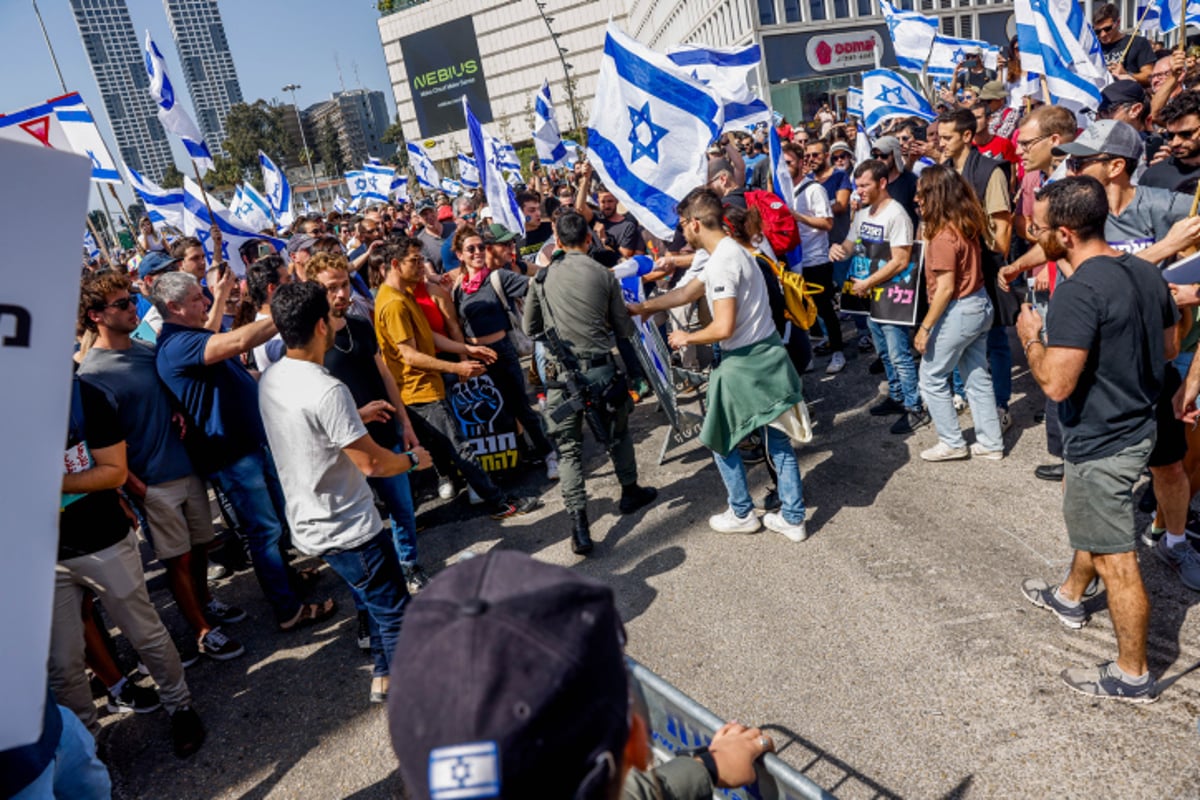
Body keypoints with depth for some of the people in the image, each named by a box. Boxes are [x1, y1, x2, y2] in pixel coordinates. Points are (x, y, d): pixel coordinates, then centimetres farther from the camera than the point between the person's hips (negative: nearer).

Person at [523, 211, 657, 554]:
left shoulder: (543, 277, 0)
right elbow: (624, 329, 0)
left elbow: (530, 327, 10)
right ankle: (630, 492, 41)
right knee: (618, 432, 23)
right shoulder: (603, 275, -3)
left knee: (569, 448, 5)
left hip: (560, 371, 0)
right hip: (600, 368, 0)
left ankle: (580, 527, 0)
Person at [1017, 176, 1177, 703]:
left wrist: (1031, 338, -14)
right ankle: (1069, 597, 52)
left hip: (1101, 443, -9)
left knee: (1116, 561, 5)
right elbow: (1168, 348, 12)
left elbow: (1056, 383, -31)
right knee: (1090, 521, 29)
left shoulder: (1078, 292, -28)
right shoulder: (1145, 273, 1)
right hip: (1137, 426, 10)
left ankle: (1132, 675, 22)